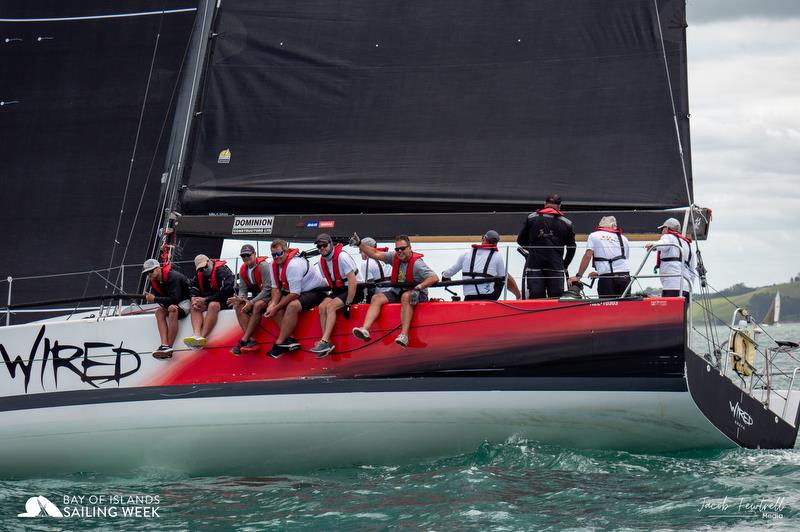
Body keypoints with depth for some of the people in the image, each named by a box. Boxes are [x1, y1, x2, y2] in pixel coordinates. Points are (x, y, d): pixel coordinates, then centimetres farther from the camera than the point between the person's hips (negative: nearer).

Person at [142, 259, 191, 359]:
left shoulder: (173, 276, -24)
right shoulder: (154, 282, 1)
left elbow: (174, 299, -29)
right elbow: (161, 300, -6)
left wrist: (155, 299, -28)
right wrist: (169, 305, -29)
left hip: (186, 302, -8)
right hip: (170, 304, 8)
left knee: (173, 311, -35)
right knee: (159, 311, -21)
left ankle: (169, 347, -39)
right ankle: (164, 345, -37)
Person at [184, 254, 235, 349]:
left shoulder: (222, 271, -15)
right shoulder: (200, 275, 9)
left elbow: (225, 292, -23)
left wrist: (205, 300, -21)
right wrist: (194, 299, -19)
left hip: (224, 301, -7)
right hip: (206, 301, 7)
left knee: (213, 305, -36)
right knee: (195, 306, -19)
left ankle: (202, 337, -47)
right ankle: (196, 335, -41)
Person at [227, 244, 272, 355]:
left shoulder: (263, 266, -18)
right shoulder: (243, 270, 5)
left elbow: (268, 289, -23)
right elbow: (243, 289, 7)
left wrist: (251, 302, -25)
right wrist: (240, 298, -19)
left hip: (269, 295, -8)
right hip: (256, 296, 8)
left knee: (257, 305, -36)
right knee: (238, 306, -15)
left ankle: (244, 340, -33)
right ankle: (251, 341, -27)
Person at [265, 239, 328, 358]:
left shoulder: (294, 265, -29)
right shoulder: (274, 266, -2)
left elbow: (294, 294, -28)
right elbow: (276, 288, 5)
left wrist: (276, 308, -23)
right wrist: (273, 304, -15)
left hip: (315, 291, -10)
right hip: (294, 292, 10)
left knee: (292, 306, -35)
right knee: (271, 304, -7)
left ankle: (279, 343, -29)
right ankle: (289, 339, -17)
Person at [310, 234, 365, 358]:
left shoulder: (341, 256, -20)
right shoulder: (322, 262, 4)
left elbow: (353, 282, -23)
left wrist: (348, 304, -23)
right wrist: (332, 296, 2)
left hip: (355, 290, -7)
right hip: (339, 290, 7)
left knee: (331, 306, -26)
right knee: (322, 307, -15)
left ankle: (324, 342, -29)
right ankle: (327, 343, -17)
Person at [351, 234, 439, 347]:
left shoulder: (416, 263, -16)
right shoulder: (394, 257, 1)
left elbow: (434, 278, -26)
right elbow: (375, 254, 0)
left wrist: (418, 287, -37)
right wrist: (359, 244, -9)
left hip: (417, 295, -6)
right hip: (397, 293, 6)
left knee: (406, 296, -38)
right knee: (377, 298, -12)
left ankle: (404, 335, -46)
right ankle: (365, 330, -32)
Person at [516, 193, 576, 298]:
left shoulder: (531, 218, 6)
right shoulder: (566, 223, 7)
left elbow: (520, 240, 11)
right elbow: (571, 248, 12)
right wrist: (565, 266, 25)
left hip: (534, 263, 0)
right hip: (556, 265, 0)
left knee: (536, 298, -2)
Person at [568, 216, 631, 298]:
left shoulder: (593, 235, 11)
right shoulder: (623, 238, 19)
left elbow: (587, 256, 0)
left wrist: (578, 276, 0)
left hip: (606, 279, -3)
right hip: (625, 277, 3)